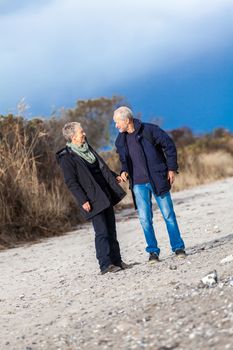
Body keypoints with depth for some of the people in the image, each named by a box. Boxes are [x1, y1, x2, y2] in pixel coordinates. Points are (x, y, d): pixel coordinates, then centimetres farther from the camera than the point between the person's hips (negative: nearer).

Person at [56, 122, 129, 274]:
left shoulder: (86, 148, 13)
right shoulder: (67, 157, -12)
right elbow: (71, 182, -15)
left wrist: (114, 176, 21)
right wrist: (83, 200, -19)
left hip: (105, 195, 8)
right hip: (92, 200, -8)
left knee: (111, 231, 11)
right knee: (102, 232, -10)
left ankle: (116, 260, 18)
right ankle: (105, 264, -7)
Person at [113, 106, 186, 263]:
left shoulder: (149, 130, -8)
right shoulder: (121, 140, 8)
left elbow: (169, 145, -4)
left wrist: (172, 168, -7)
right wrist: (124, 171, 0)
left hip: (157, 179, -4)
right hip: (138, 184, 4)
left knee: (168, 214, 1)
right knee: (145, 218, -1)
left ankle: (178, 247, 11)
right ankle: (153, 251, 9)